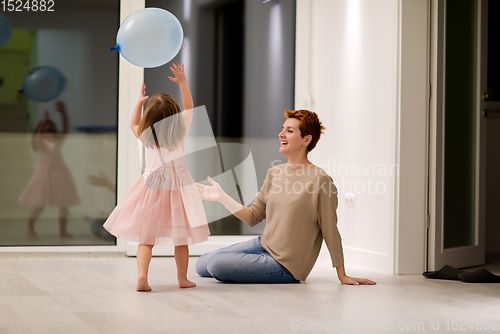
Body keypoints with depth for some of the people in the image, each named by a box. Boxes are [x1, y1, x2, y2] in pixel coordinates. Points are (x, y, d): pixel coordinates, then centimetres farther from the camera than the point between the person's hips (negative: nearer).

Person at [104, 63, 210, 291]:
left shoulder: (146, 136, -1)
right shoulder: (179, 131, -4)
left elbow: (133, 124, 22)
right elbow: (188, 106, 11)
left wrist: (139, 102, 27)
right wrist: (183, 82, 12)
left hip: (153, 185, 0)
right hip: (178, 185, 0)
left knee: (147, 237, 0)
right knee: (181, 237, 8)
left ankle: (141, 273, -18)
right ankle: (182, 278, 15)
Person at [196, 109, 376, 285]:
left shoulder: (320, 180, -19)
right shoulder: (274, 173, 4)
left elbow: (330, 231, -14)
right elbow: (253, 217, 7)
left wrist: (342, 276, -9)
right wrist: (222, 197, -4)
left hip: (285, 264, -7)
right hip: (262, 245, 7)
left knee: (216, 265, -20)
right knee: (202, 264, 8)